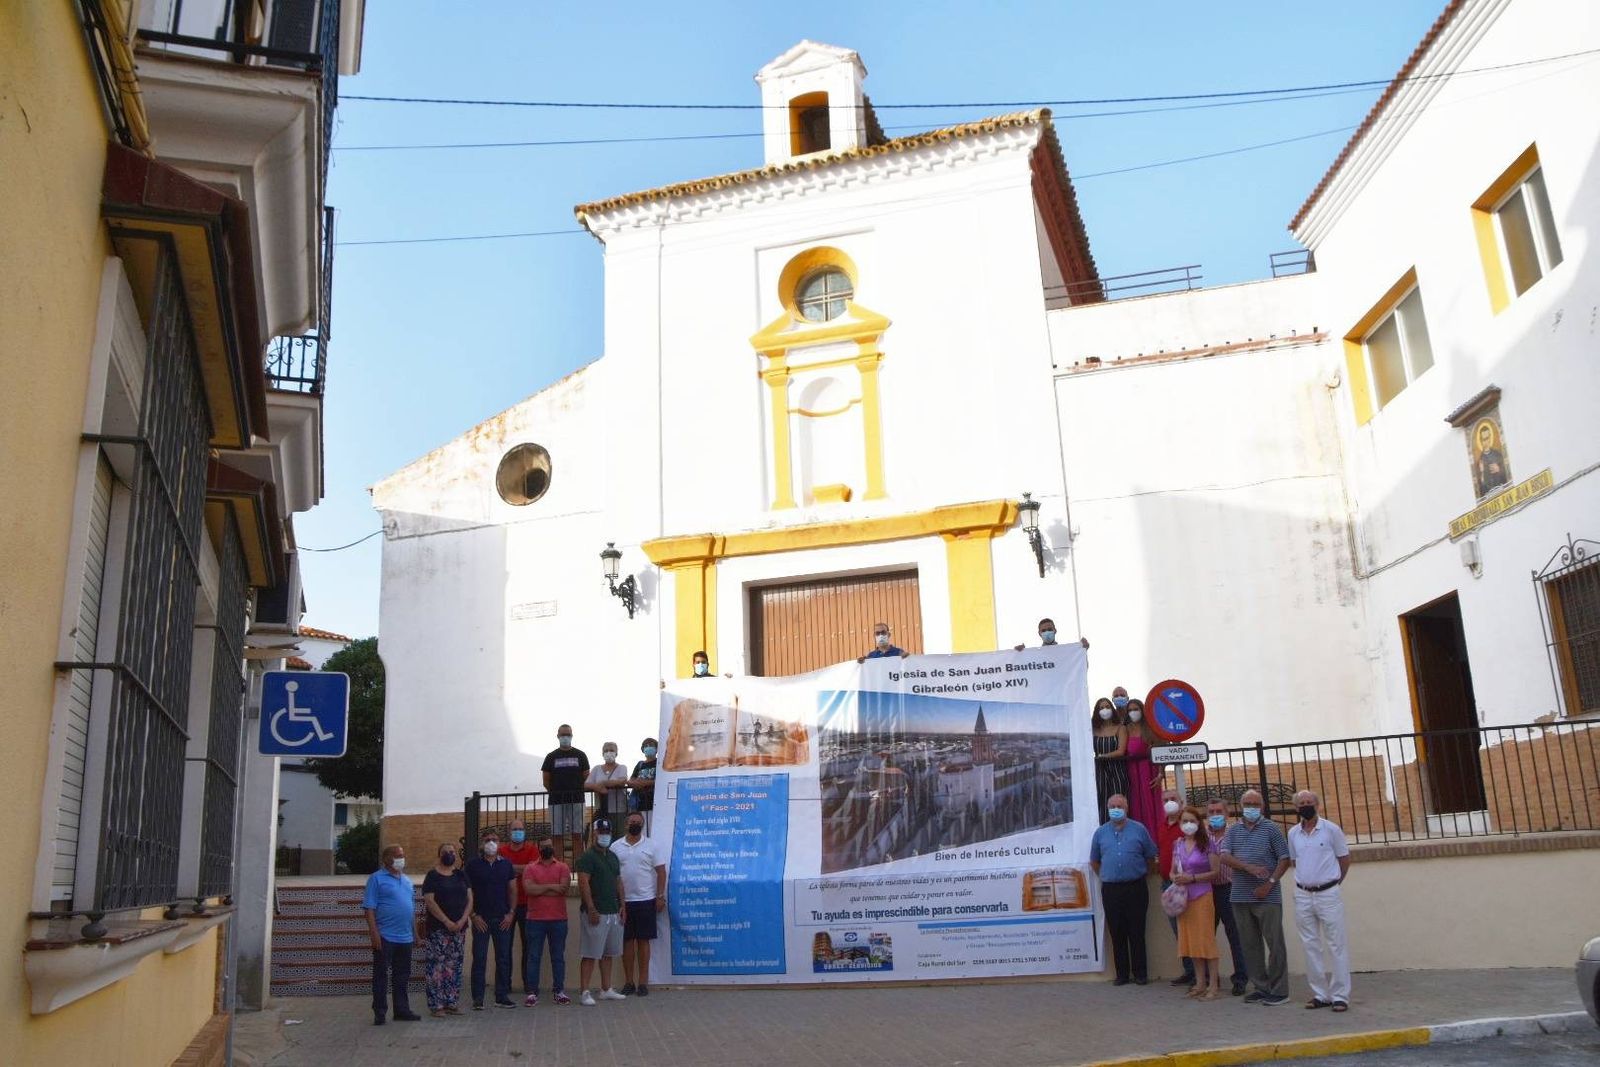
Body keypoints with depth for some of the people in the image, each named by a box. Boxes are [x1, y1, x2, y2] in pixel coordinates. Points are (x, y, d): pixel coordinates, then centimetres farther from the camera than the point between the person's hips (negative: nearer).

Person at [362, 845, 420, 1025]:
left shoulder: (407, 881, 16)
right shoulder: (377, 879, -5)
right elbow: (369, 908, -11)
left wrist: (415, 932, 18)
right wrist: (374, 932, -18)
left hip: (405, 937, 7)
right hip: (385, 937, -7)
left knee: (402, 976, 12)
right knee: (381, 976, 1)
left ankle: (402, 1010, 19)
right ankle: (380, 1013, 7)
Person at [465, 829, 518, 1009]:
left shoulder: (506, 864, 8)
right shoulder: (473, 864, 0)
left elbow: (513, 890, 10)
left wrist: (511, 913, -1)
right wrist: (473, 915, -8)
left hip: (502, 919, 3)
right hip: (481, 919, -3)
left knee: (503, 959, 5)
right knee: (479, 959, -1)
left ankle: (502, 996, 12)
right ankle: (477, 998, 5)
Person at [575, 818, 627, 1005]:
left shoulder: (612, 856, 16)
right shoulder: (588, 856, -9)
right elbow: (583, 883, -16)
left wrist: (622, 906, 12)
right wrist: (591, 909, -20)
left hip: (613, 913, 8)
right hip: (596, 913, -8)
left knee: (608, 954, 13)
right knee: (590, 954, -5)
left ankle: (606, 990, 21)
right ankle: (585, 993, -1)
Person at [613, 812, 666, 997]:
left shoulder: (650, 846, 1)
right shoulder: (616, 847, 4)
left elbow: (661, 871, 1)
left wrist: (660, 896, -6)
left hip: (645, 901, -1)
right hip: (623, 902, 1)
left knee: (643, 941, 3)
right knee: (627, 941, 7)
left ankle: (643, 982, 9)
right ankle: (629, 982, 15)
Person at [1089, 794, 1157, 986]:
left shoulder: (1139, 830, 2)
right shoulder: (1100, 832, 8)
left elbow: (1150, 857, 9)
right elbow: (1094, 861, 17)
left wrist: (1145, 875, 7)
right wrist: (1107, 876, 11)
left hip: (1135, 888, -2)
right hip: (1110, 889, 2)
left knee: (1137, 933, 1)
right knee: (1117, 933, 5)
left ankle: (1140, 973, 9)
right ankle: (1122, 974, 12)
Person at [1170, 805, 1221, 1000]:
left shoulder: (1207, 843, -6)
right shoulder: (1178, 844, 8)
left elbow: (1215, 872, -8)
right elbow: (1172, 871, 15)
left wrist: (1192, 878, -16)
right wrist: (1176, 878, -7)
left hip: (1202, 896, -5)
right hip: (1183, 897, 5)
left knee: (1206, 940, -4)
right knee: (1190, 941, 7)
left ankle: (1214, 985, 3)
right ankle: (1200, 983, 16)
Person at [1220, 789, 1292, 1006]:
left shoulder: (1270, 828, 0)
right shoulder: (1233, 830, 10)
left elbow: (1285, 858, -2)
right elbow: (1225, 857, -1)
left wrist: (1269, 883, -11)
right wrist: (1249, 868, -17)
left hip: (1267, 897, -4)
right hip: (1240, 897, 4)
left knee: (1275, 943, -2)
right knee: (1250, 944, 9)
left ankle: (1279, 990, 6)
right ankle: (1260, 987, 18)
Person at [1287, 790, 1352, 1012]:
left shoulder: (1331, 829, -4)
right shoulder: (1293, 833, 6)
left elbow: (1344, 859, 4)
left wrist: (1333, 882, 8)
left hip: (1328, 894, -4)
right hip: (1302, 896, 4)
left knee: (1336, 945, -3)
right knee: (1311, 947, 7)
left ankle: (1340, 995, 2)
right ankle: (1320, 994, 14)